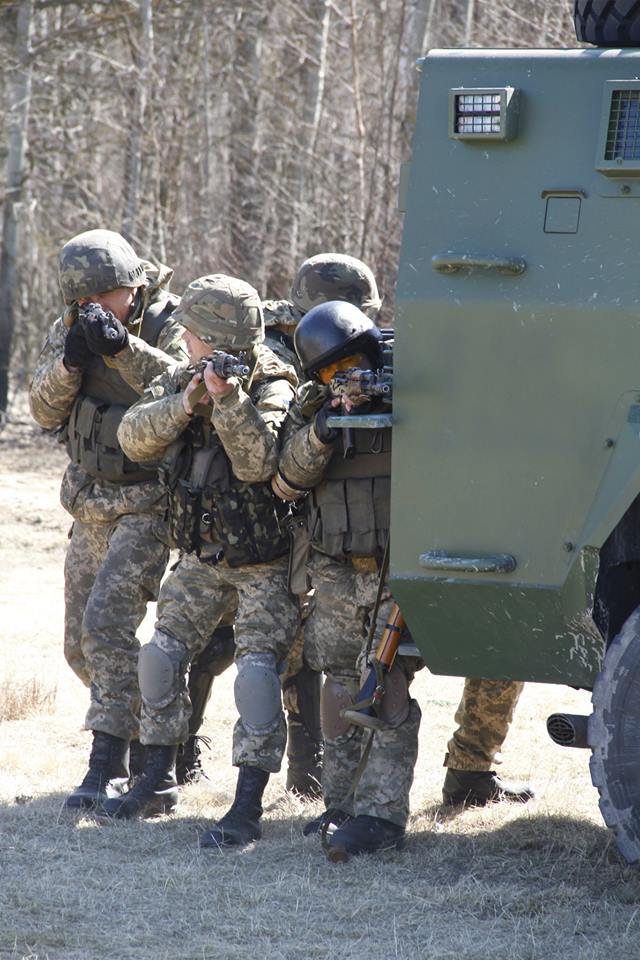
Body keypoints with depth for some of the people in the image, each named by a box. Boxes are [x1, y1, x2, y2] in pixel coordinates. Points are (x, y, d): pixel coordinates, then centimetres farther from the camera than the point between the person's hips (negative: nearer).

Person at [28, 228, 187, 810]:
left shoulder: (171, 326, -14)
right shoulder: (71, 328, 3)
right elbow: (44, 410, -2)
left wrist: (127, 350, -39)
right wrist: (69, 363, -21)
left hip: (147, 506, -7)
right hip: (91, 507, 7)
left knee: (108, 621, -21)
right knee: (81, 645, 10)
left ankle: (110, 767, -18)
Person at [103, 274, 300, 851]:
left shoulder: (273, 390, -17)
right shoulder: (181, 381, 2)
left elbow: (258, 462, -32)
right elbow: (134, 437, -12)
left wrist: (227, 398, -39)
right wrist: (186, 402, -26)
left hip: (263, 565, -7)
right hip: (201, 559, 7)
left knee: (257, 669, -15)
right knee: (162, 656, 8)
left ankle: (248, 808, -15)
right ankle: (157, 784, 21)